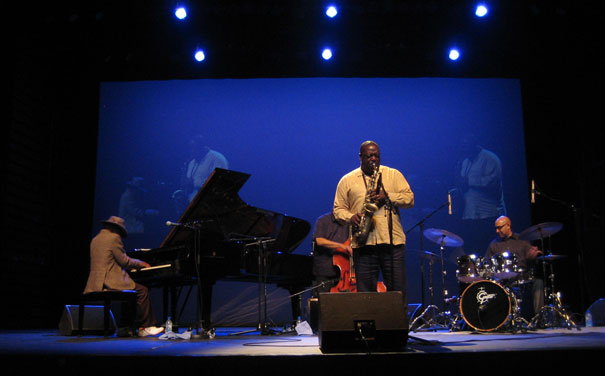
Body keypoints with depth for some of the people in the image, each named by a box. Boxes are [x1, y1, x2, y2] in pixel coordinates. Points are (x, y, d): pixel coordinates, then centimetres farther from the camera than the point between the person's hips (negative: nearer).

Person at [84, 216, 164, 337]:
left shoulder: (95, 239, 20)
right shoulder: (114, 237, -7)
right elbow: (124, 260, -9)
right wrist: (141, 264, 6)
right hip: (111, 281, -9)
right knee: (142, 290, -3)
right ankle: (145, 327, -3)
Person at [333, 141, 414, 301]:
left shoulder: (394, 175, 13)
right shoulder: (347, 181, 12)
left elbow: (410, 199, 4)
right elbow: (338, 209, 11)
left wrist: (387, 196, -11)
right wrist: (351, 217, -9)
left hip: (392, 241, 0)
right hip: (363, 243, 0)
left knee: (398, 291, 2)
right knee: (365, 292, 2)